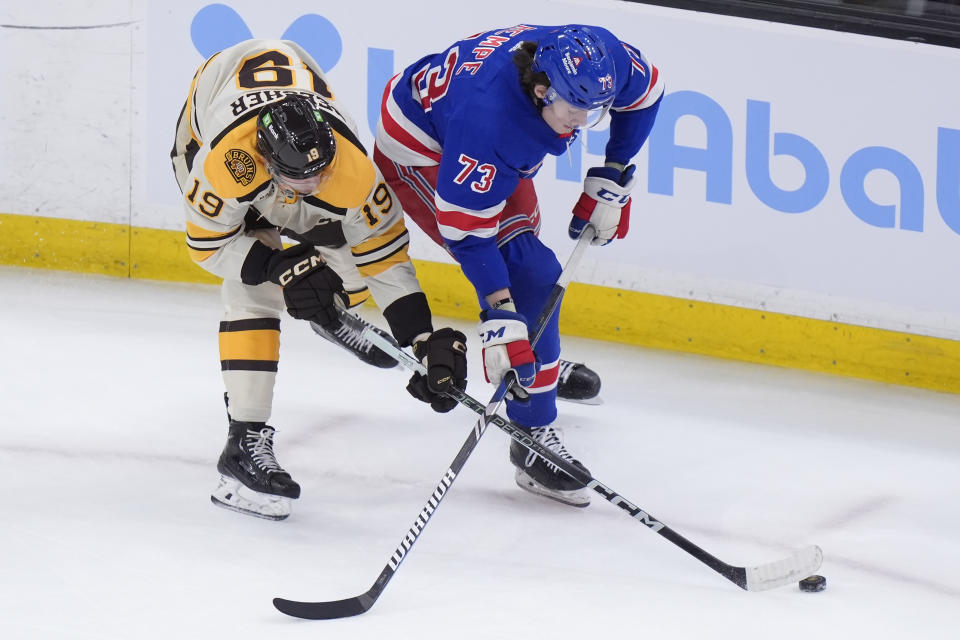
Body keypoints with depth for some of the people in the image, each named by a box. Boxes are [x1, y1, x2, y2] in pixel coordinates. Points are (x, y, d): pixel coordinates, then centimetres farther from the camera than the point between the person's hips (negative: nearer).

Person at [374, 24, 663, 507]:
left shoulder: (602, 60, -27)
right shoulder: (487, 116, -43)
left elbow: (644, 92, -2)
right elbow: (464, 227, -37)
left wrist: (610, 180, -2)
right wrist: (499, 317, -38)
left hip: (500, 154, 7)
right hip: (420, 152, -7)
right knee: (529, 276, -17)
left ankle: (545, 364, 52)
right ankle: (534, 437, -11)